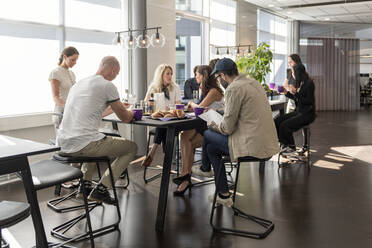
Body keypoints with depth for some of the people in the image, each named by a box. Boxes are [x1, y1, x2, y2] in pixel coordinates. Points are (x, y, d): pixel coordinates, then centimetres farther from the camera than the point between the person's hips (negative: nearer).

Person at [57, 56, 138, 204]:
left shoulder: (78, 84, 19)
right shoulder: (107, 85, -6)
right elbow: (125, 118, 2)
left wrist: (115, 108, 42)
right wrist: (131, 112, 26)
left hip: (62, 144, 9)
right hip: (82, 145, -9)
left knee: (97, 142, 40)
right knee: (132, 147, 9)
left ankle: (85, 185, 29)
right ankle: (101, 189, 3)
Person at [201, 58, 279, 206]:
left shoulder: (233, 89, -14)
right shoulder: (254, 83, 13)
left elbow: (227, 128, -13)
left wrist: (213, 126, 8)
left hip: (252, 146, -9)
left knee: (207, 135, 9)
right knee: (212, 147, 20)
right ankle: (223, 195, 27)